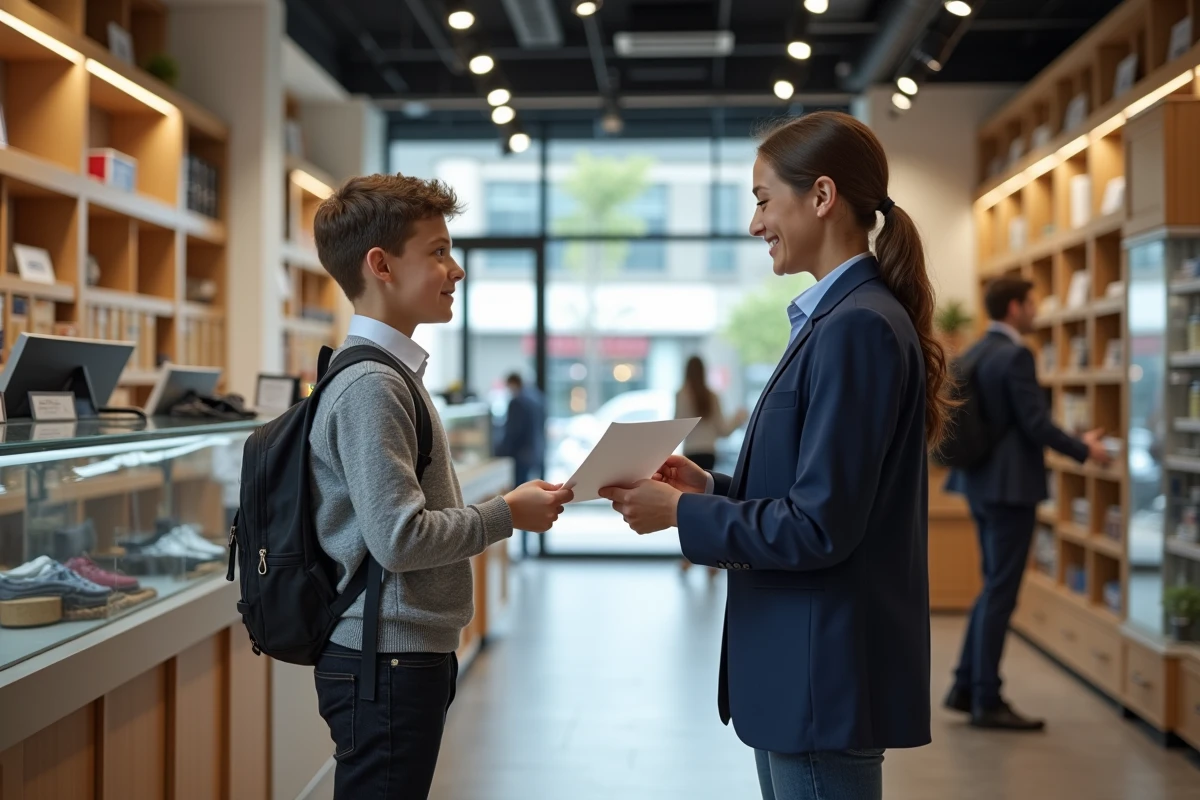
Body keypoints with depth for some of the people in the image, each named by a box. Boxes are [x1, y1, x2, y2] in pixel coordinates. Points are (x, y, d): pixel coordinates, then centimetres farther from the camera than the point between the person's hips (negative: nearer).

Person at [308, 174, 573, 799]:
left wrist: (500, 509, 11)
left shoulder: (391, 373, 13)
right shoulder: (371, 385, -17)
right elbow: (399, 537, -22)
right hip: (387, 661, -10)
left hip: (411, 658, 10)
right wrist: (508, 514, -13)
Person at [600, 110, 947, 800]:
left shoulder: (857, 328, -18)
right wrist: (710, 486, 6)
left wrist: (681, 512, -13)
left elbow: (820, 525, -21)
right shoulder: (837, 317, 12)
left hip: (826, 677, -10)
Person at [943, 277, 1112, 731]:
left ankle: (966, 687, 20)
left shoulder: (972, 356, 10)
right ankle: (987, 701, 5)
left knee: (994, 586, 17)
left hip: (980, 483, 9)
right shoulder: (1015, 356, -17)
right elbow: (1035, 423, -19)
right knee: (1001, 591, -2)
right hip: (1010, 485, -9)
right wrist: (1084, 450, -5)